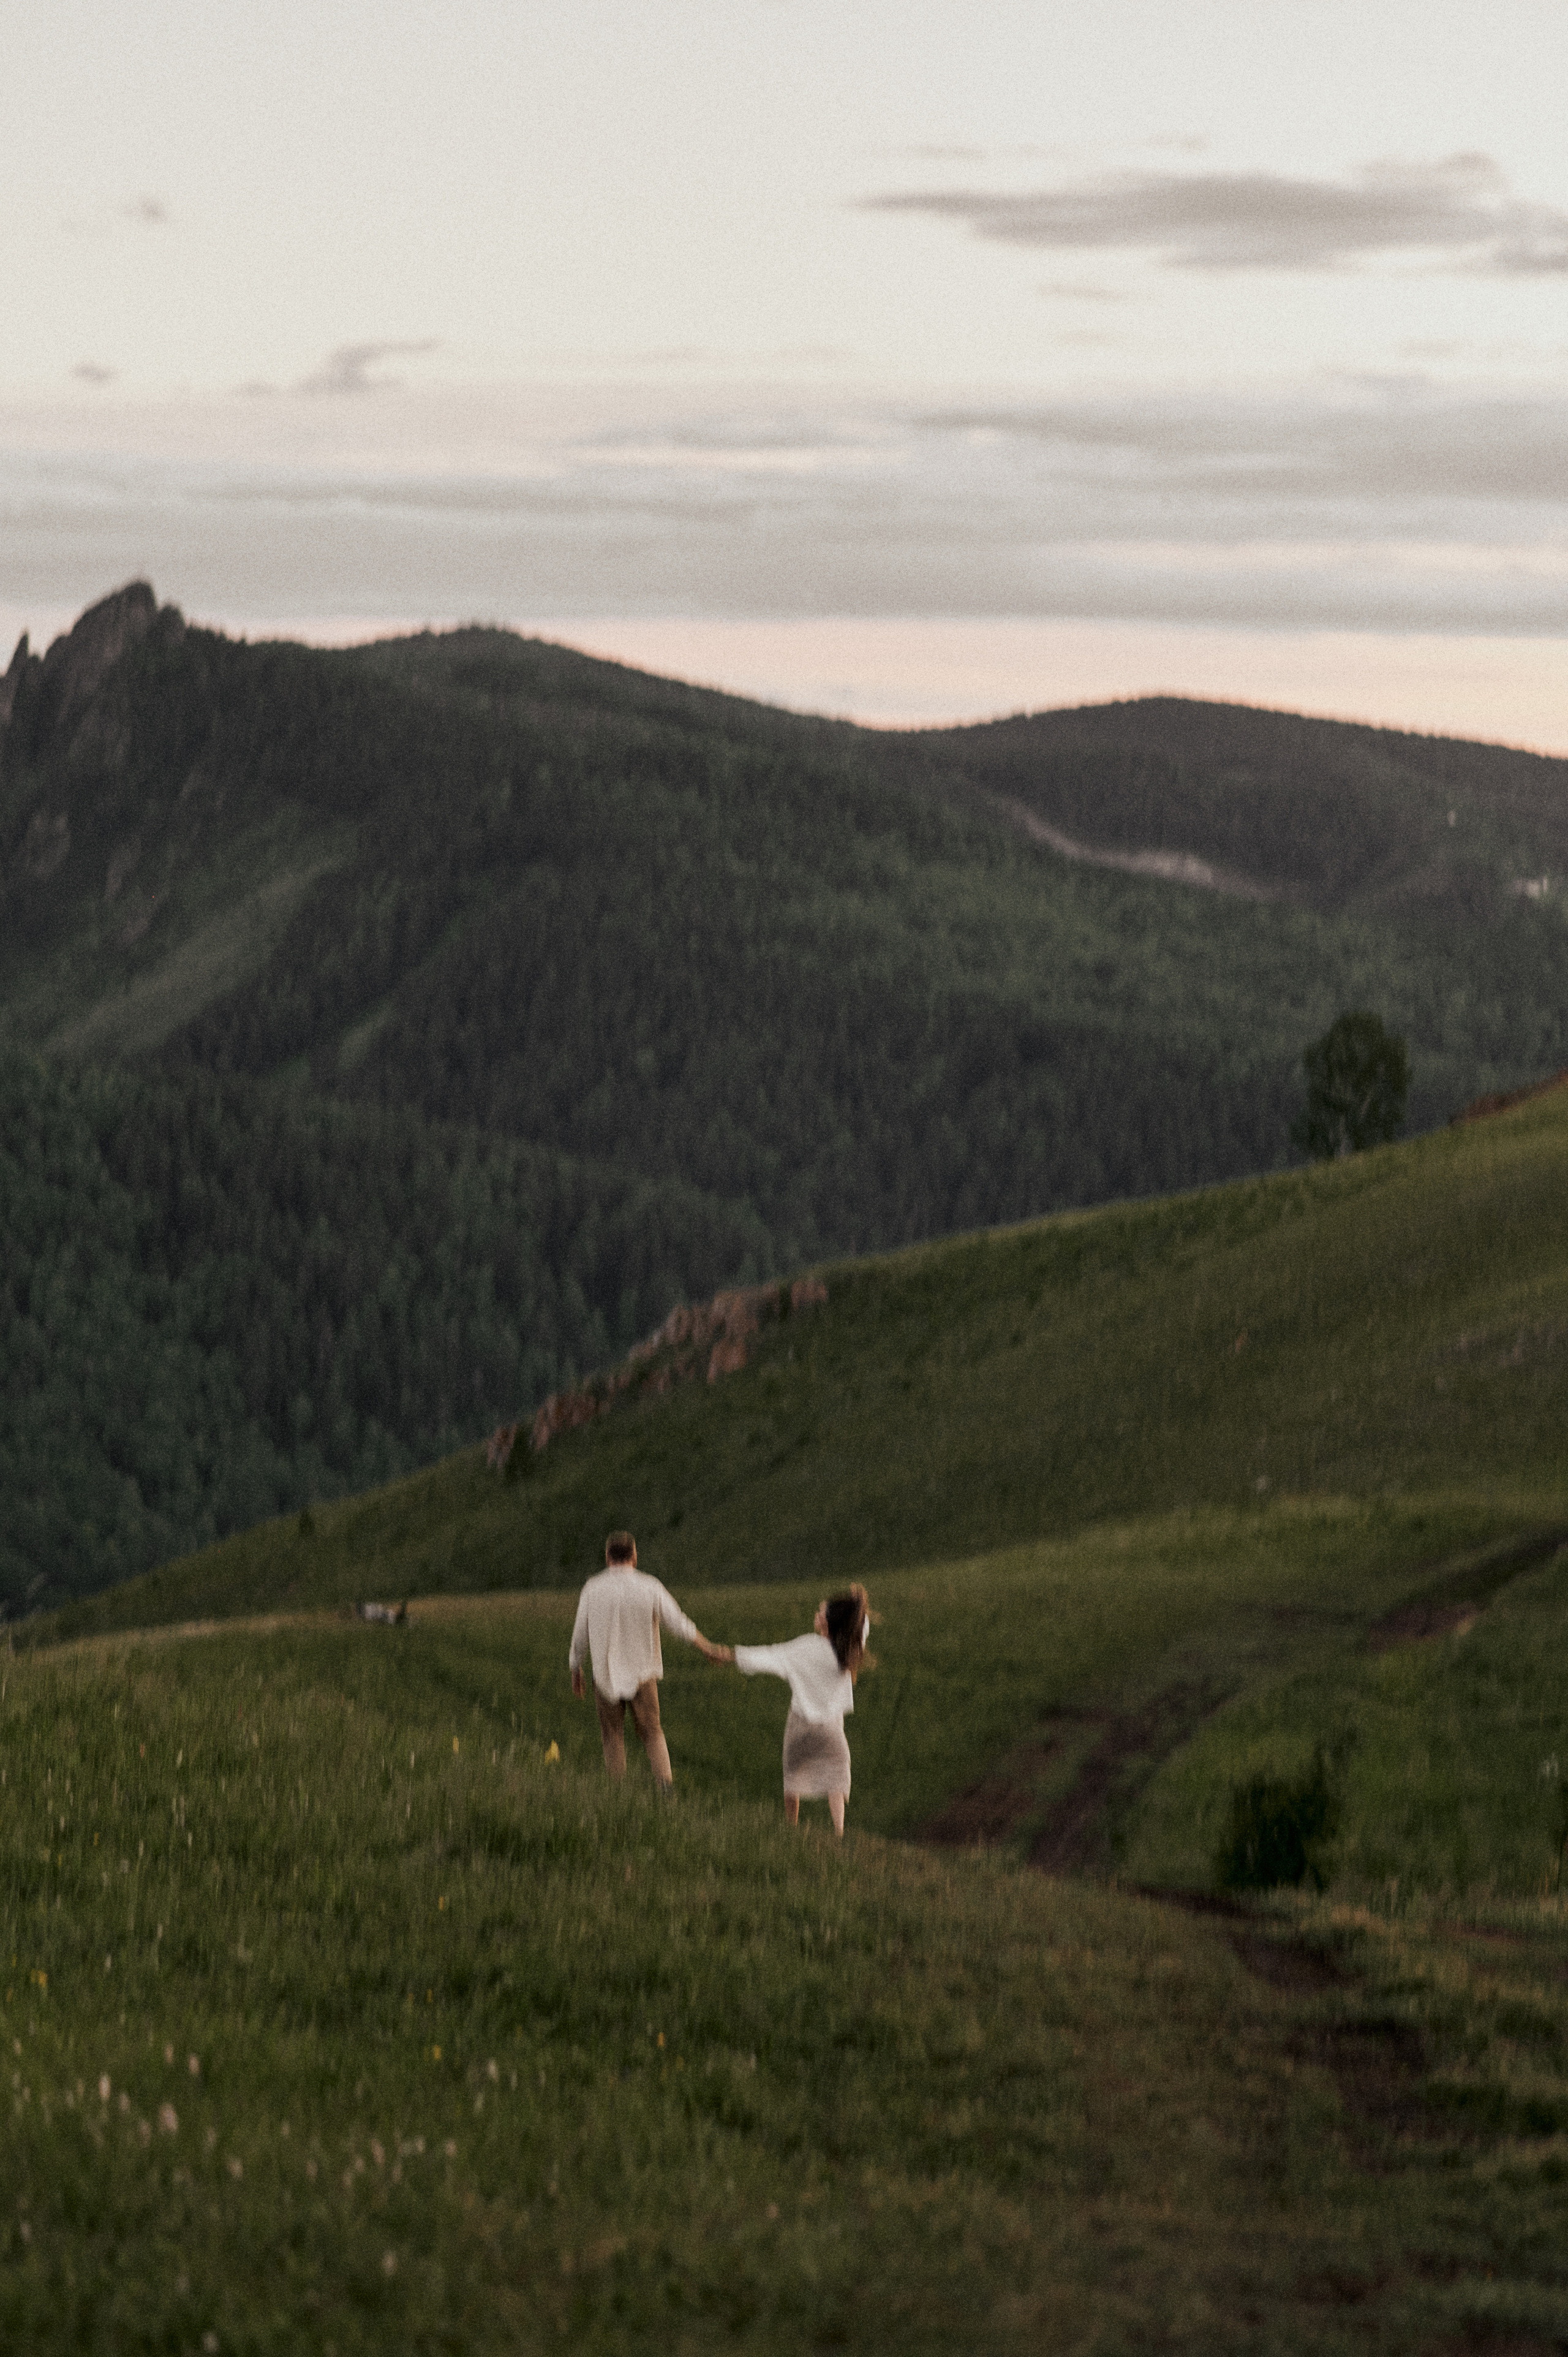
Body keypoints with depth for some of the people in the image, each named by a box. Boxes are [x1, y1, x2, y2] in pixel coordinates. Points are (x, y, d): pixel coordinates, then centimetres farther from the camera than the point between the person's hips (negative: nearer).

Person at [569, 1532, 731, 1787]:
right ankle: (665, 1779, -10)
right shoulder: (650, 1588, -5)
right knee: (651, 1733, 10)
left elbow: (580, 1635, 1)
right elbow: (679, 1625, -4)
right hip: (642, 1673, 1)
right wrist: (710, 1650, 4)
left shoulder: (593, 1589, -4)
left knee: (613, 1737, 11)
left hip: (606, 1676, 0)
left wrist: (576, 1673, 14)